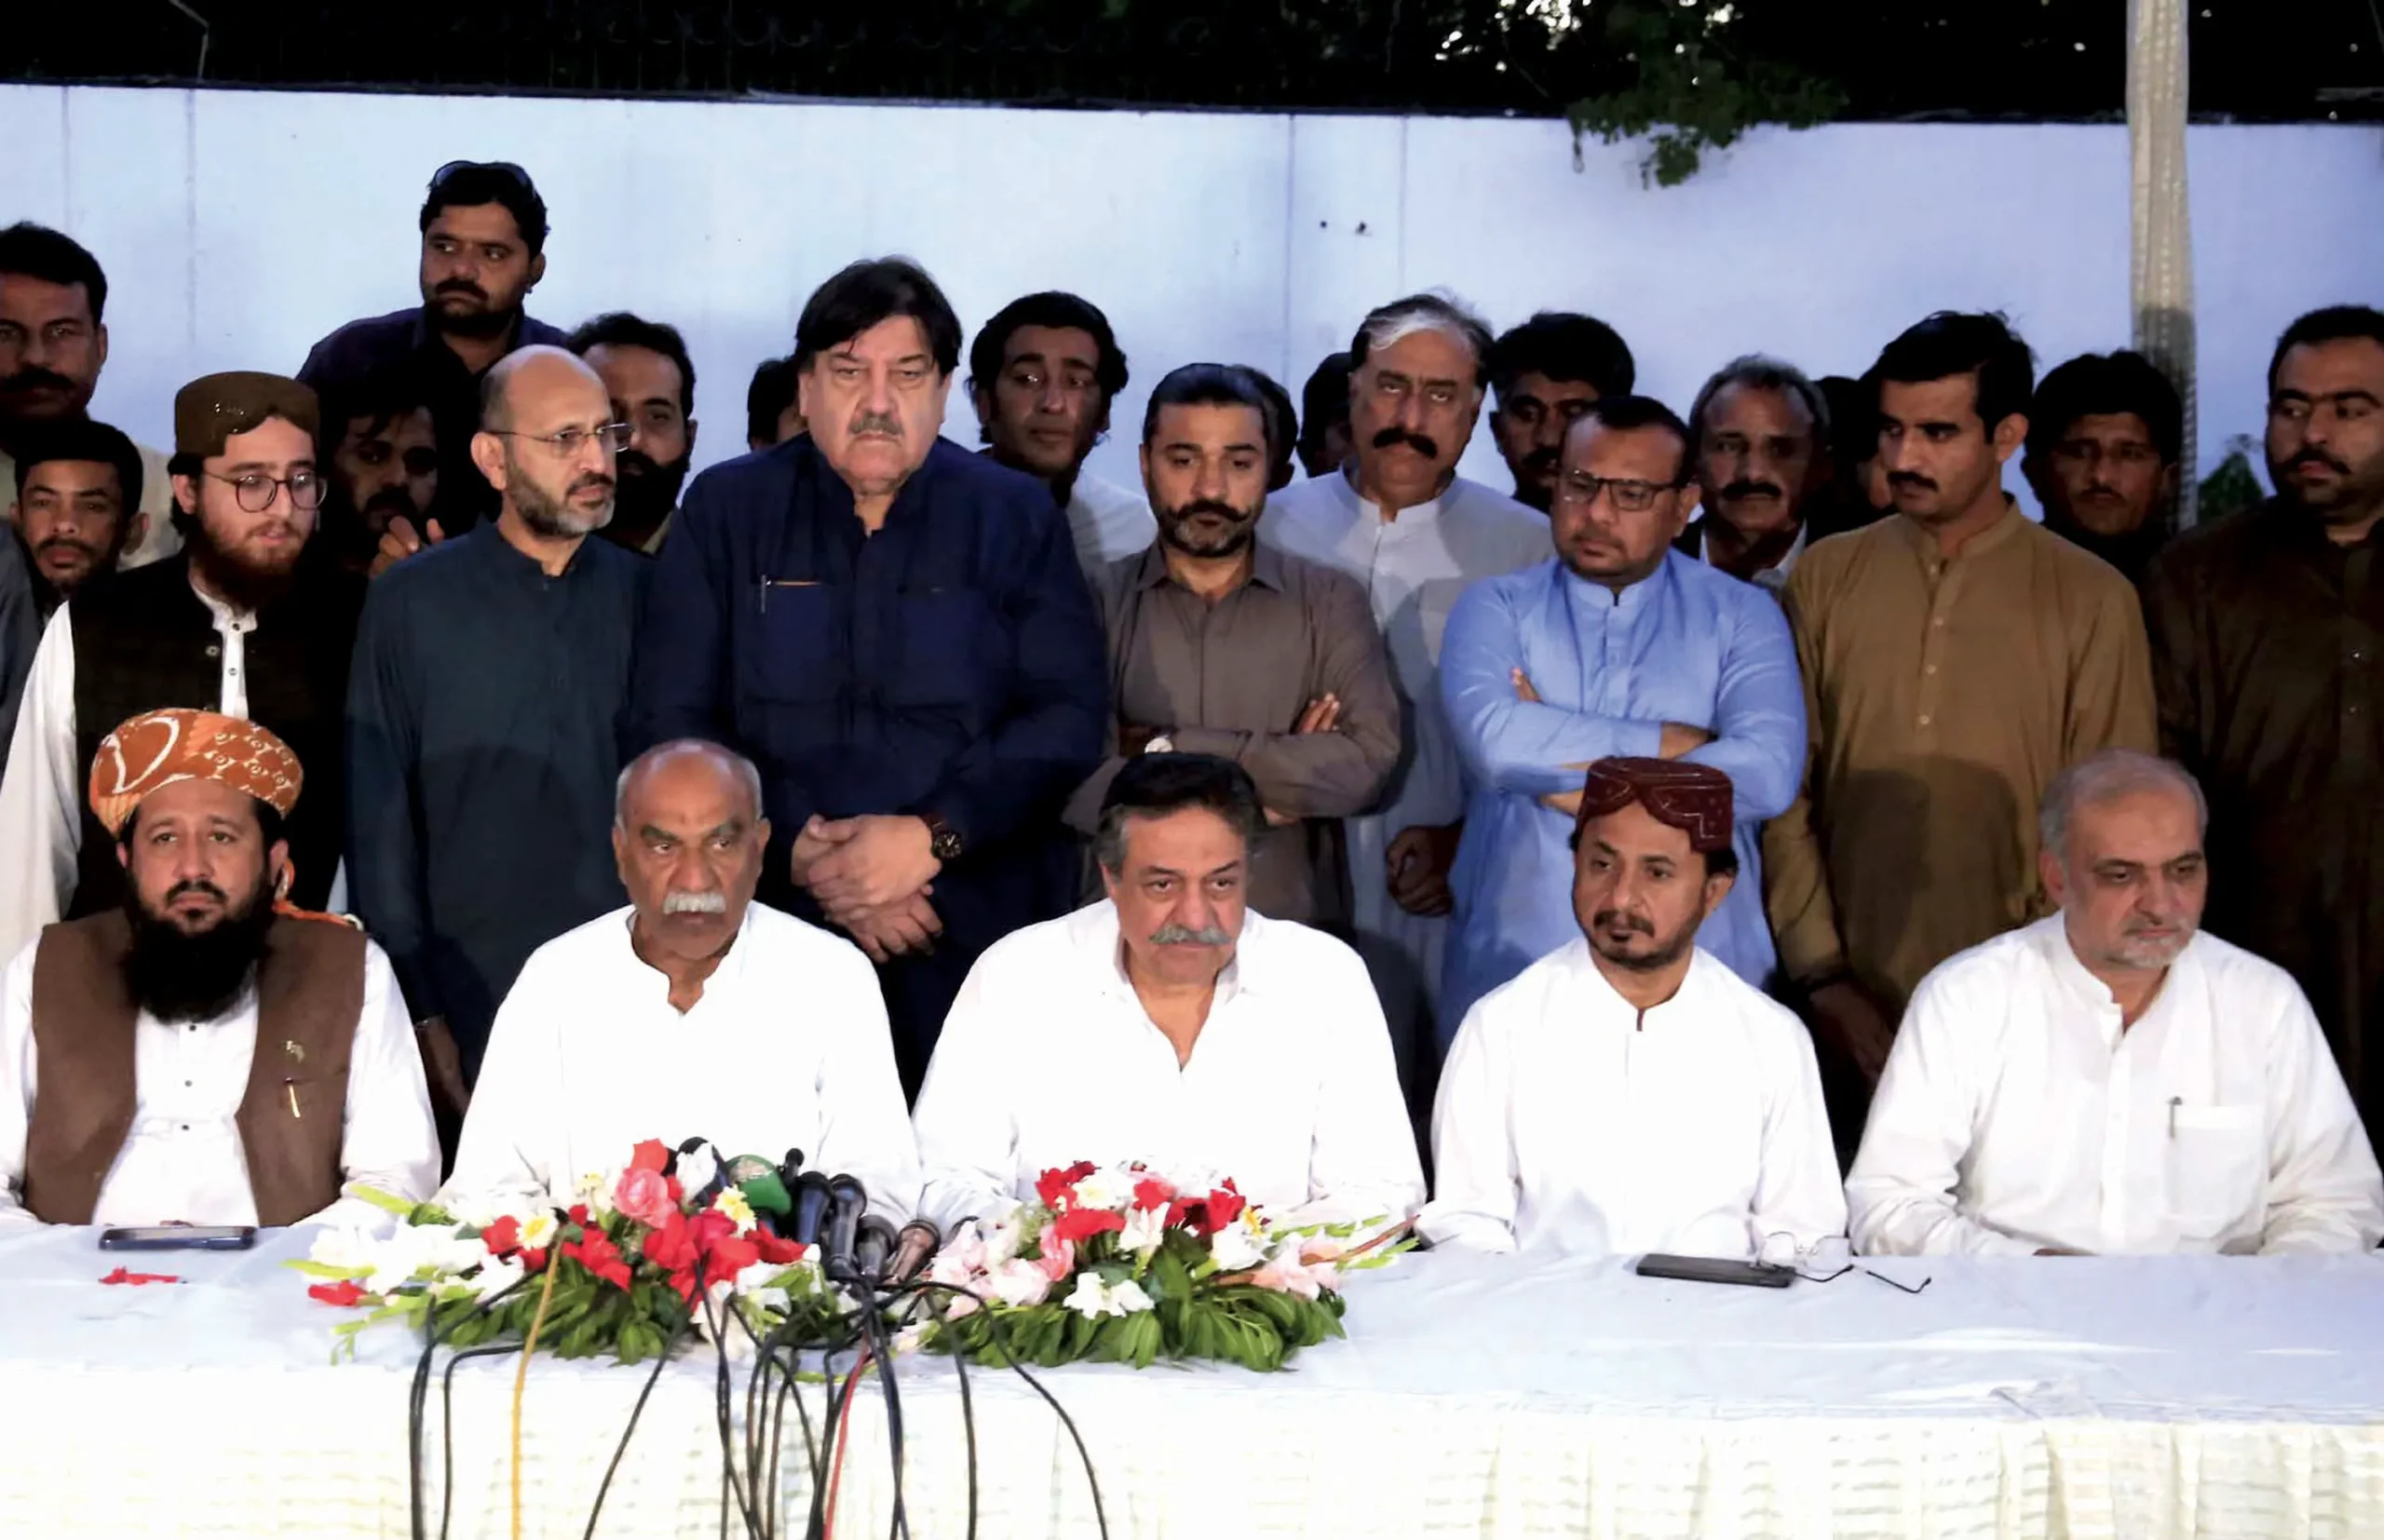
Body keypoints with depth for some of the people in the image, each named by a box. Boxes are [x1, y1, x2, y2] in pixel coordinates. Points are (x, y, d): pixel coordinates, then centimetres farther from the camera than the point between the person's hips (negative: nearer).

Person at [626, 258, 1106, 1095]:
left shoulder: (1015, 516, 9)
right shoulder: (726, 511, 9)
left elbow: (1067, 715, 1)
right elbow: (670, 722, 2)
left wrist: (935, 836, -13)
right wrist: (801, 853, -10)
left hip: (978, 937, 0)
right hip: (771, 930, 0)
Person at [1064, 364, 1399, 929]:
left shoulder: (1330, 601, 5)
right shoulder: (1096, 600, 3)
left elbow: (1369, 761, -9)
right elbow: (1068, 779, -10)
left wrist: (1166, 749, -11)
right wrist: (1283, 776, -7)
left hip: (1293, 934, 1)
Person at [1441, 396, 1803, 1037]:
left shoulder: (1741, 616, 4)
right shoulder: (1495, 607, 4)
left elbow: (1767, 772, -13)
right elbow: (1496, 742, -16)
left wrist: (1563, 769, -11)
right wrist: (1681, 740, -11)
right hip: (1511, 974, 0)